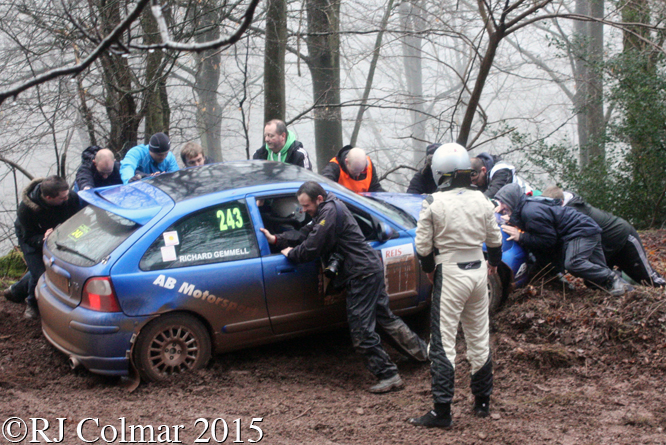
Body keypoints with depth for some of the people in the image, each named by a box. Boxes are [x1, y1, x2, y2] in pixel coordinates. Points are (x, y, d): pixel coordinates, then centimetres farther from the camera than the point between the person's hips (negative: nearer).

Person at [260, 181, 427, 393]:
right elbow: (305, 234, 18)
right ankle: (422, 351, 35)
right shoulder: (327, 210, 15)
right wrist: (277, 239, 11)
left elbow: (313, 246, -20)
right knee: (385, 316, 22)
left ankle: (388, 376, 0)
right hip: (371, 270, 11)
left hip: (363, 274, -11)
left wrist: (291, 253, -3)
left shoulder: (330, 212, -19)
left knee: (361, 330, -6)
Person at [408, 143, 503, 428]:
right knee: (479, 339, 16)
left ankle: (441, 412, -4)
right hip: (478, 271, 5)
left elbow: (423, 246, -10)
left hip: (450, 274, -5)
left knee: (443, 343, -2)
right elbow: (494, 239, 13)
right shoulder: (481, 200, 2)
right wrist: (494, 262, 32)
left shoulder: (433, 203, -12)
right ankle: (482, 402, 26)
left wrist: (429, 268, 10)